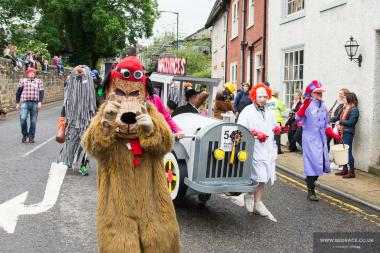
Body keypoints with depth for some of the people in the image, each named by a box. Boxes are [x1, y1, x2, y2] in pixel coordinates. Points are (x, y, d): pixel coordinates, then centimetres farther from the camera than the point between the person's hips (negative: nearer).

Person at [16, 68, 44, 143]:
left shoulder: (38, 81, 11)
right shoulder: (23, 81, 11)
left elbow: (41, 92, 4)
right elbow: (18, 92, 13)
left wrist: (40, 102, -9)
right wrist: (17, 103, 8)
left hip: (35, 103, 1)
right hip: (24, 103, -1)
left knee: (33, 121, 3)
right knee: (23, 119, -16)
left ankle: (31, 137, 13)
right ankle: (25, 135, 3)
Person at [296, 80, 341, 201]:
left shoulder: (323, 106, 11)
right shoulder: (308, 105, -11)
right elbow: (298, 118, -27)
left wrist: (334, 135, 9)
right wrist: (304, 106, -40)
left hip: (321, 139, 7)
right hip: (310, 140, -7)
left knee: (322, 163, 11)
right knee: (313, 163, -9)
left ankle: (309, 180, 34)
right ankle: (311, 191, 2)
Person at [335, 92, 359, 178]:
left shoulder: (354, 110, -12)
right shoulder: (347, 108, 14)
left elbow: (351, 122, -18)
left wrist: (340, 122, -11)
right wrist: (340, 124, 0)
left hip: (348, 132, -9)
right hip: (343, 132, 9)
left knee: (348, 151, -5)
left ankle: (352, 172, 1)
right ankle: (345, 169, 21)